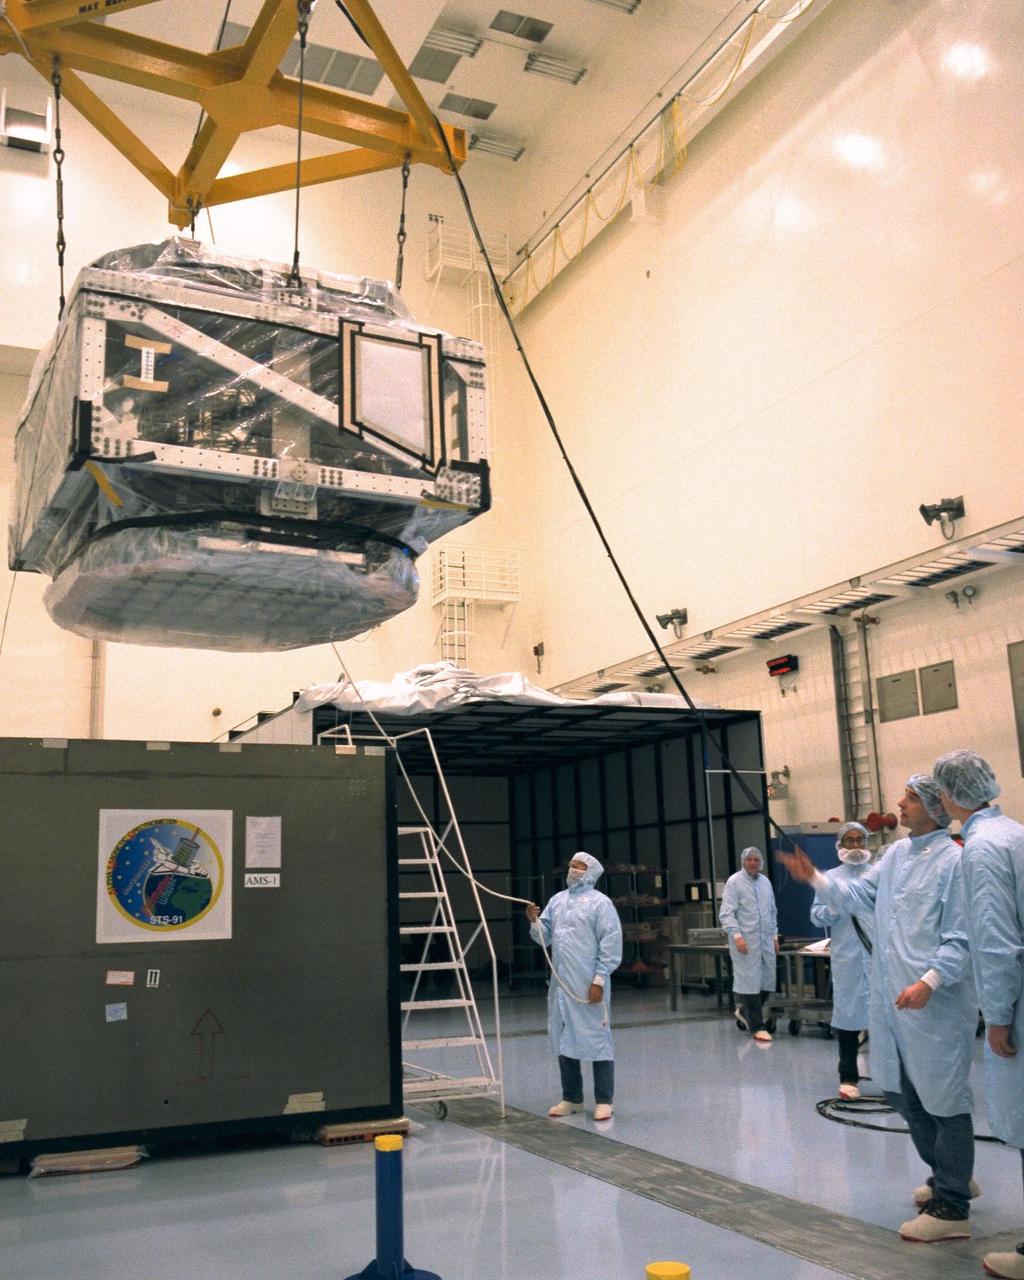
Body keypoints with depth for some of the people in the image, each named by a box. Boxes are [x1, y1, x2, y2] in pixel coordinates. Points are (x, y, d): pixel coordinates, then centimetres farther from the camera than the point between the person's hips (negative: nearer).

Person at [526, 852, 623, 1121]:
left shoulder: (600, 902, -5)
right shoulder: (557, 900, 13)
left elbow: (611, 945, -11)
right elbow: (545, 938, 15)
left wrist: (599, 980, -15)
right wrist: (535, 922, -5)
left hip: (588, 986, -7)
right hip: (560, 985, 7)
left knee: (597, 1039, -1)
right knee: (563, 1039, 13)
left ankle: (604, 1101, 9)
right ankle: (571, 1098, 25)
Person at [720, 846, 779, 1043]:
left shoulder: (765, 882, 14)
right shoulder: (734, 882, -5)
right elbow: (726, 914, -10)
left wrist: (774, 935, 17)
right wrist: (737, 935, -20)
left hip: (765, 940, 6)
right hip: (745, 941, -6)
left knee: (767, 981, 8)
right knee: (750, 981, -3)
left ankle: (744, 1011, 30)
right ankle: (757, 1027, 6)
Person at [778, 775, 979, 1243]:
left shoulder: (954, 861, -14)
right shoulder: (897, 853, 11)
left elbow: (960, 938, -17)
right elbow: (858, 895, 13)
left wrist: (930, 981, -25)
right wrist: (815, 879, 2)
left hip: (934, 1004, -9)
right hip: (889, 998, 9)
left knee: (944, 1099, 3)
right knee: (902, 1092, 20)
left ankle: (951, 1208, 15)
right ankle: (949, 1176, 40)